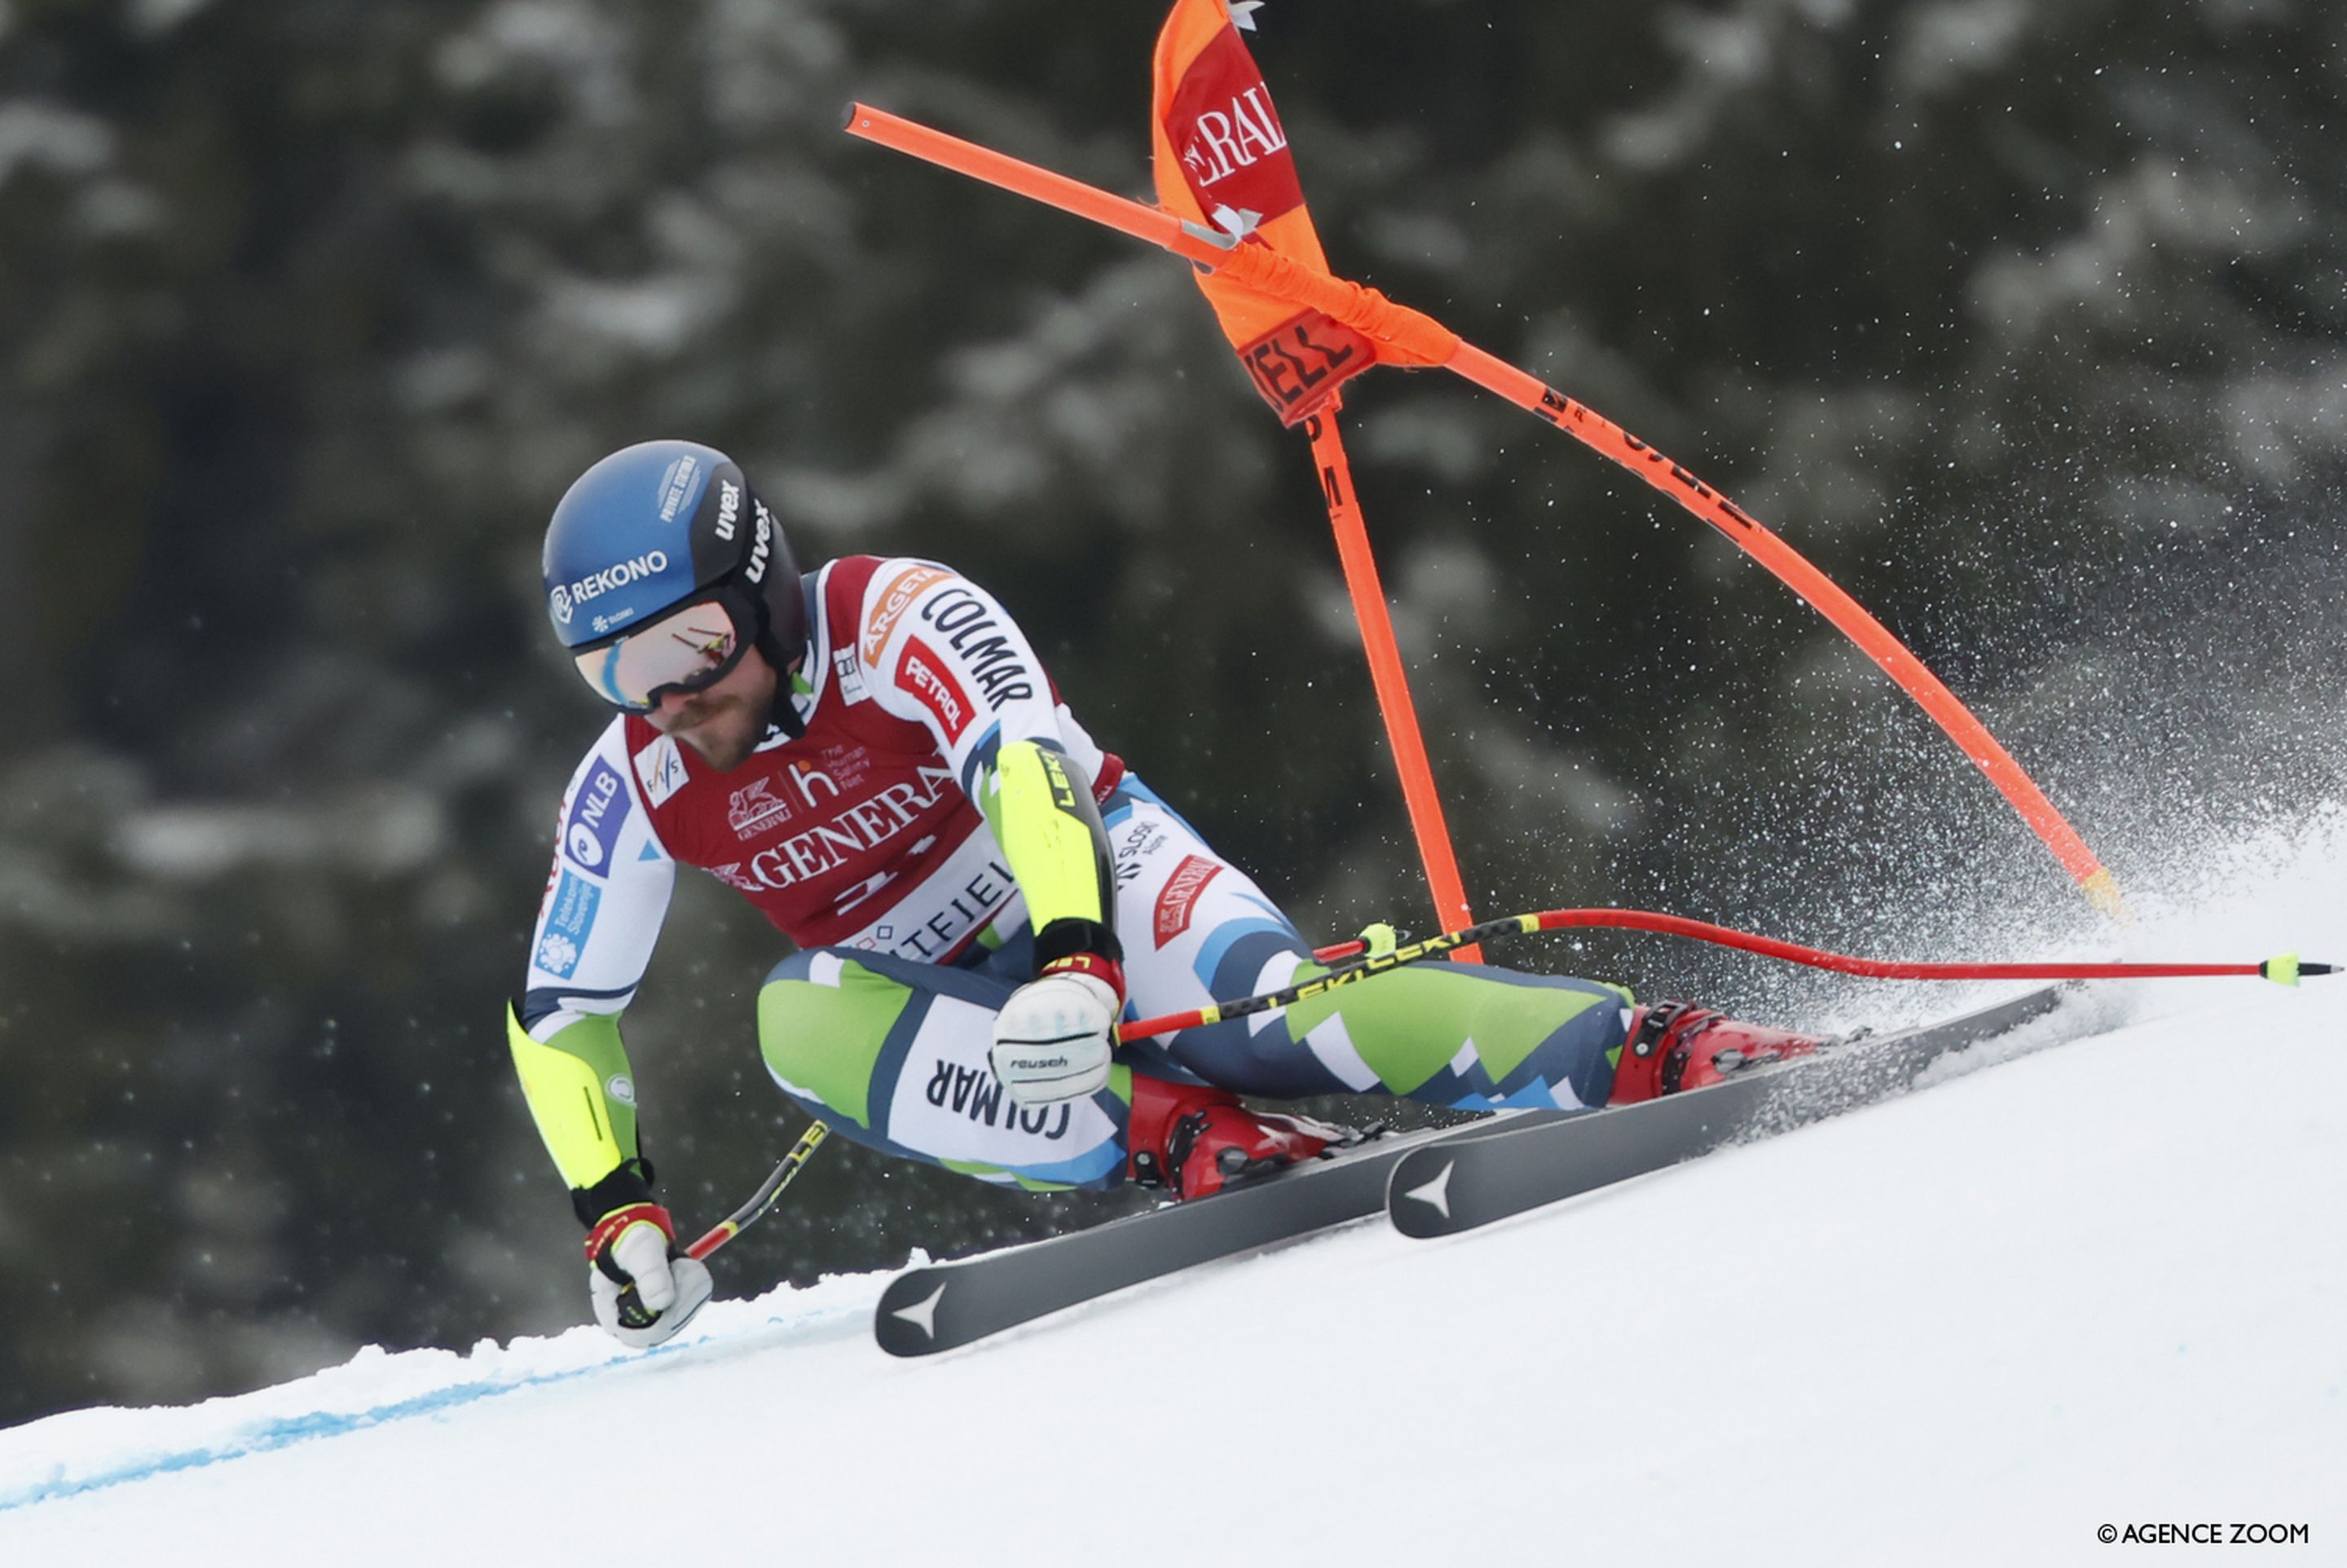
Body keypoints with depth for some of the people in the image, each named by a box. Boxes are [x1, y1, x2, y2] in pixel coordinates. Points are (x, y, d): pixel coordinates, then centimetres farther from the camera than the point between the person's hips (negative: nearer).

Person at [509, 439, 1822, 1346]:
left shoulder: (897, 621, -22)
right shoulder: (633, 787, -7)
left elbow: (1027, 762, -37)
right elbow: (563, 1013, 3)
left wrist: (1074, 959, -54)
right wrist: (618, 1216, -8)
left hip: (1099, 880, -4)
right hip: (958, 1007, 4)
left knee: (1264, 1004, -35)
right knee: (797, 1020, -29)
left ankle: (1645, 1052, -41)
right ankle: (1174, 1138, -35)